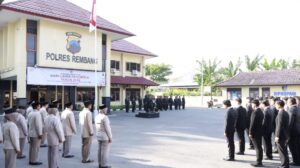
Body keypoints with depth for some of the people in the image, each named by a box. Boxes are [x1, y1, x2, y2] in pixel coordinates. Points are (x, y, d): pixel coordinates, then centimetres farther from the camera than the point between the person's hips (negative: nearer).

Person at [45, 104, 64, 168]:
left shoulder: (46, 118, 5)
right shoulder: (55, 118, -21)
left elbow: (45, 129, 11)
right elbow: (58, 129, -21)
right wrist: (61, 138, -11)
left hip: (49, 138, 9)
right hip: (55, 139, -9)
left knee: (50, 153, 18)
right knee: (54, 154, -1)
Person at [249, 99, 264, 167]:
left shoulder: (255, 112, -19)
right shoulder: (261, 111, 10)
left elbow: (253, 123, -20)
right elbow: (261, 122, 14)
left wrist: (250, 133, -14)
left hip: (255, 132, -9)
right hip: (260, 132, 9)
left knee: (257, 147, -2)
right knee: (259, 147, 15)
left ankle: (258, 162, 5)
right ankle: (260, 161, 23)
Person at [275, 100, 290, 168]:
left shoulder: (281, 113, -18)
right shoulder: (286, 113, 10)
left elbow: (280, 125, -21)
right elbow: (287, 124, 14)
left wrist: (277, 136, -18)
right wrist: (287, 135, 19)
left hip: (281, 135, -9)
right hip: (285, 135, 9)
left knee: (282, 152, -1)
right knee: (284, 151, 18)